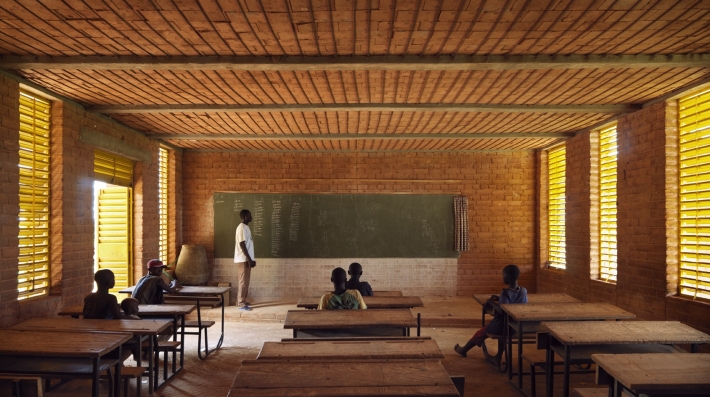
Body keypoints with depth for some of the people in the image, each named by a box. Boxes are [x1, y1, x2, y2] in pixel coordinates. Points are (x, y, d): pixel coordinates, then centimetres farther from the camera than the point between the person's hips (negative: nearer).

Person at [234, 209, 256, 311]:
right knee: (243, 281, -6)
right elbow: (242, 244, -20)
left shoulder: (245, 227, 15)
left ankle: (242, 301, 21)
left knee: (245, 281, 13)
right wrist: (249, 259, -21)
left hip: (246, 259, 10)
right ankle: (241, 304, -2)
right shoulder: (242, 227, -15)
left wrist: (250, 259, 19)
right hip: (243, 259, -10)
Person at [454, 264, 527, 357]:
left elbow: (502, 311, -29)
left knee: (481, 333, 19)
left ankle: (463, 350, 39)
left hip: (501, 327, -7)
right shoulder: (524, 291, -4)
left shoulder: (505, 293, -24)